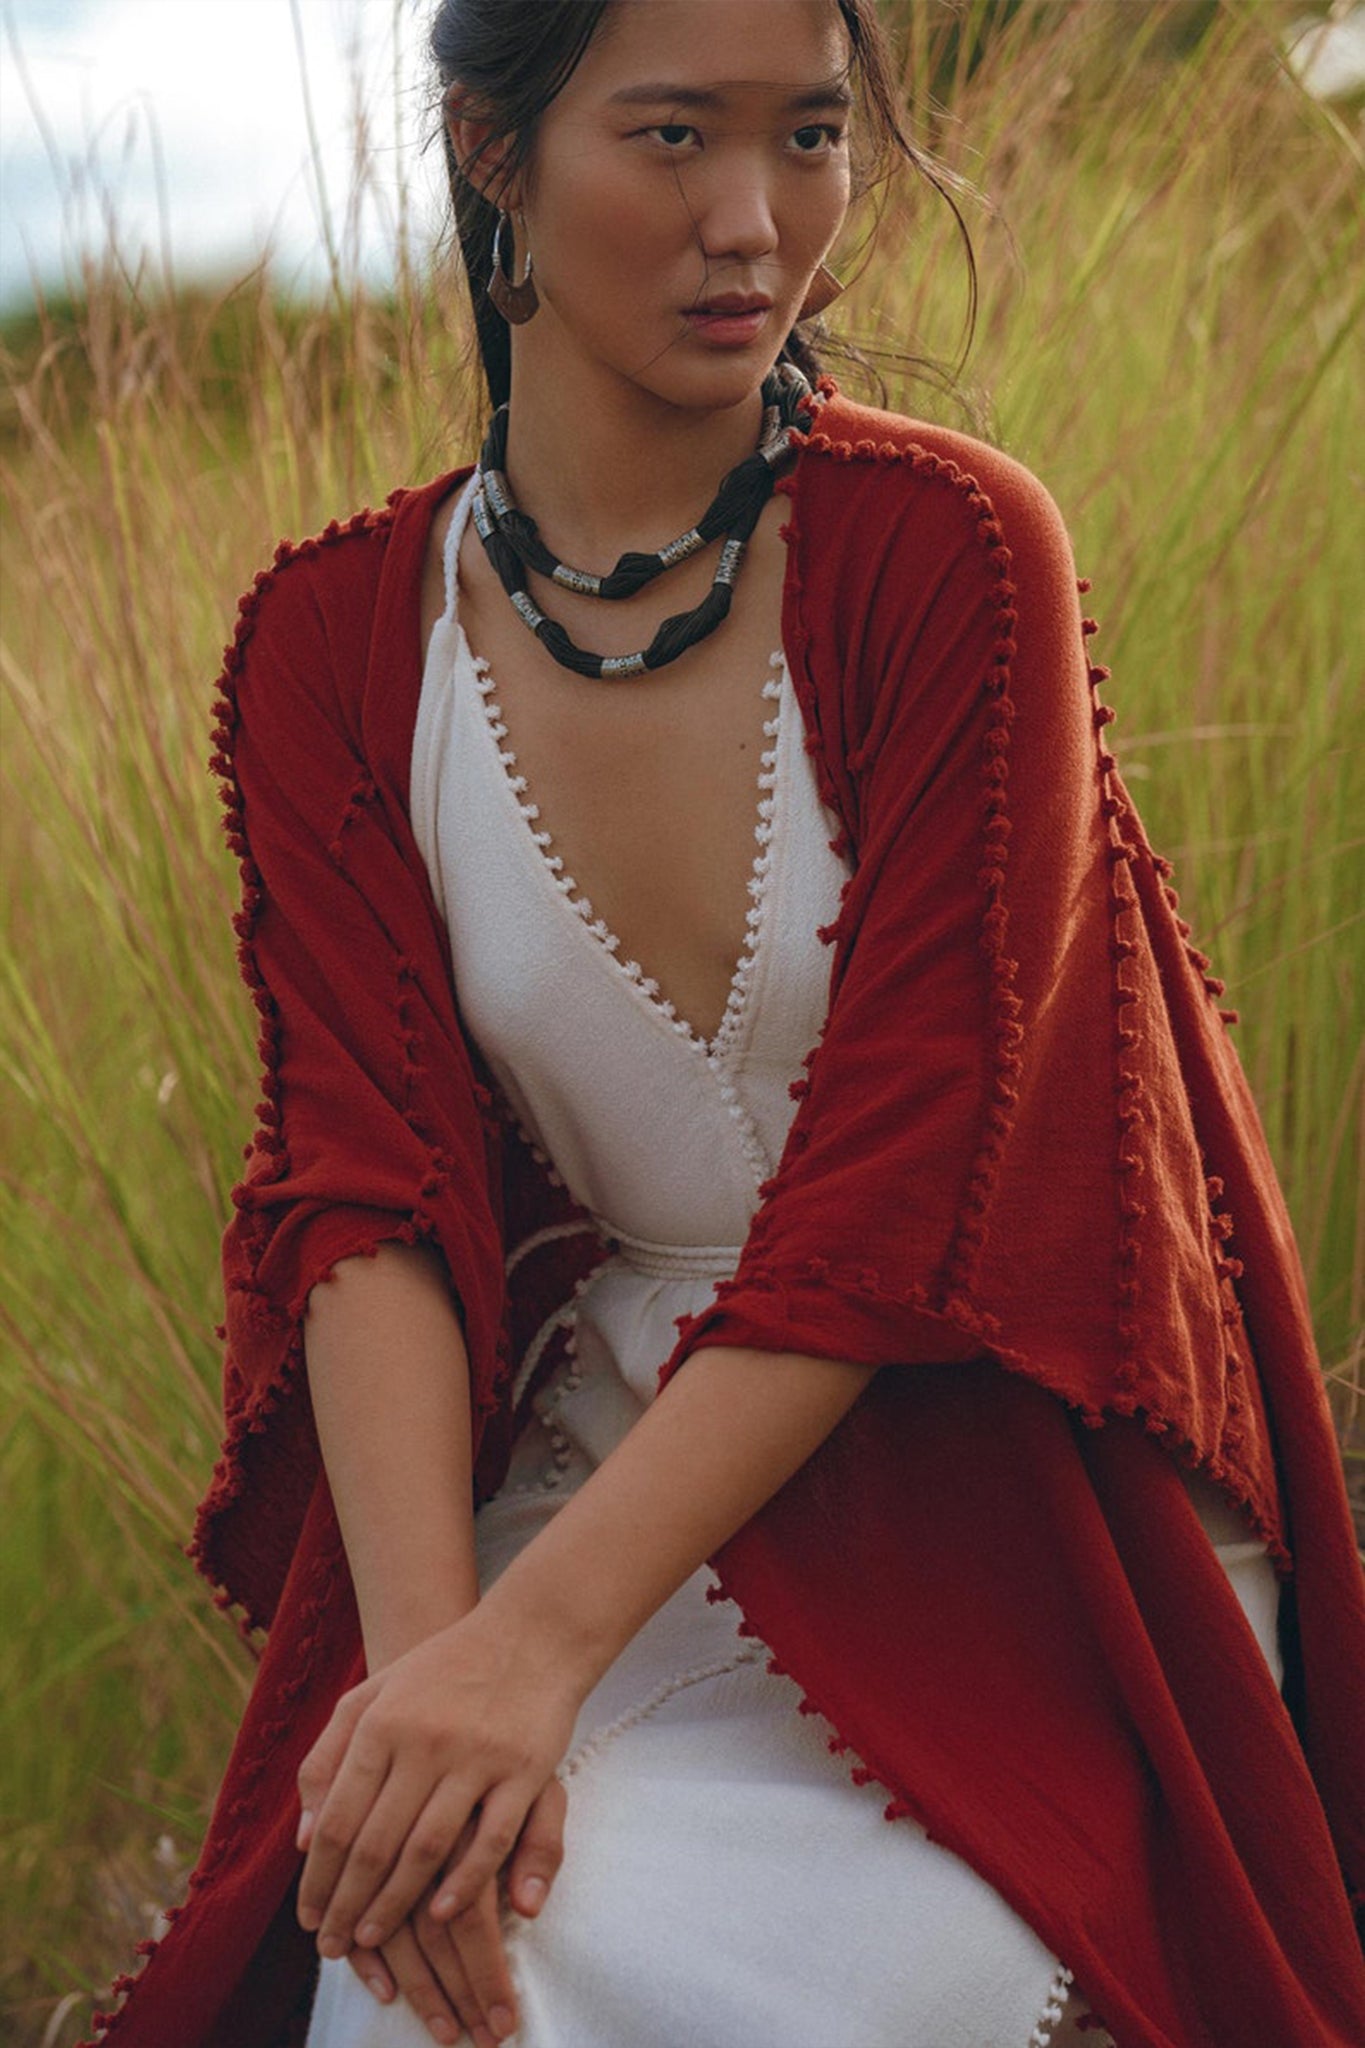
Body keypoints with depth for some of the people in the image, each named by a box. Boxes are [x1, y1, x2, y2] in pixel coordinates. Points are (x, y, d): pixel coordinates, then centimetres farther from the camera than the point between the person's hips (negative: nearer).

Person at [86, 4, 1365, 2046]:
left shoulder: (947, 551, -10)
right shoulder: (333, 644, 1)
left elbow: (898, 1183, -16)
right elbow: (365, 1184, -6)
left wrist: (532, 1646, -24)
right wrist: (427, 1645, -24)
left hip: (985, 1484, -2)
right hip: (597, 1453, 3)